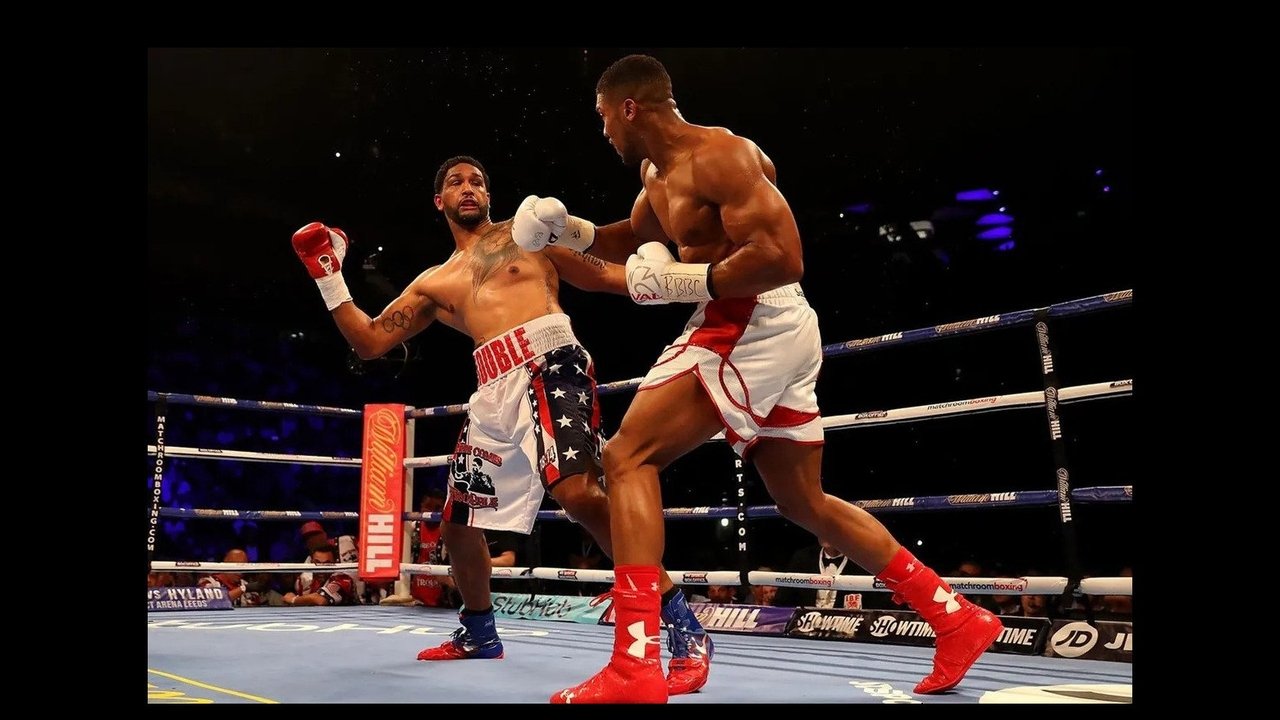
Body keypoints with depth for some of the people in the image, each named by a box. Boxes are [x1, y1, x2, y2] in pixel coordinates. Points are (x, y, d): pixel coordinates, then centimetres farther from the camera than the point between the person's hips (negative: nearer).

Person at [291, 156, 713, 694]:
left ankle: (684, 629, -22)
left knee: (578, 494, -29)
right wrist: (329, 278, 15)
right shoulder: (434, 283, 25)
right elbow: (369, 342, 23)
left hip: (551, 366, -6)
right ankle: (479, 633, 38)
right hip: (495, 393, 6)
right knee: (458, 522, 13)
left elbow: (602, 275, 10)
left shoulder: (528, 231, 15)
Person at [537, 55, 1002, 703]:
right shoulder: (658, 171, 17)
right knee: (806, 503, 17)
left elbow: (783, 259, -22)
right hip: (772, 335, 11)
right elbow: (632, 243, 32)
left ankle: (634, 668, -18)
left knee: (628, 457, -14)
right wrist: (576, 232, 15)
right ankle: (958, 619, 24)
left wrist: (684, 281, -17)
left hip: (755, 328, -11)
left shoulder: (717, 156, -13)